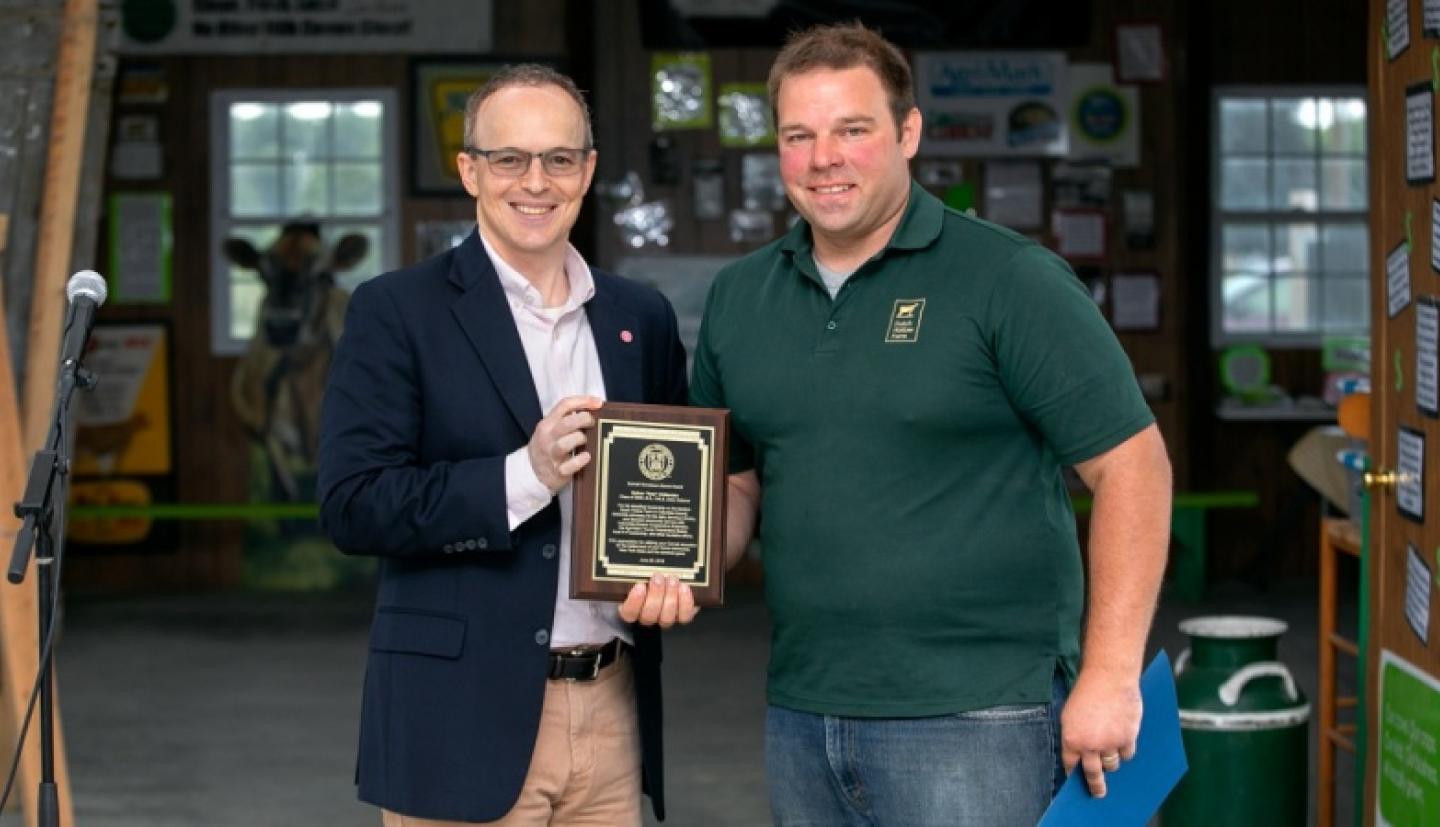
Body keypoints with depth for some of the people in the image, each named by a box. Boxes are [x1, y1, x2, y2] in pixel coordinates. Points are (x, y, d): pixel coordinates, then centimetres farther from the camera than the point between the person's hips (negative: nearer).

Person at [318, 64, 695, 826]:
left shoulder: (641, 317, 11)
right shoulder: (396, 311, -3)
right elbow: (352, 507, -10)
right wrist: (524, 475, -20)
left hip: (613, 714, 4)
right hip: (463, 720, -4)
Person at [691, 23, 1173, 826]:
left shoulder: (1010, 280, -8)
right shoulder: (739, 298, 9)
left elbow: (1131, 464, -10)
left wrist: (1111, 676, -14)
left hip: (973, 720, -5)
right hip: (801, 720, 6)